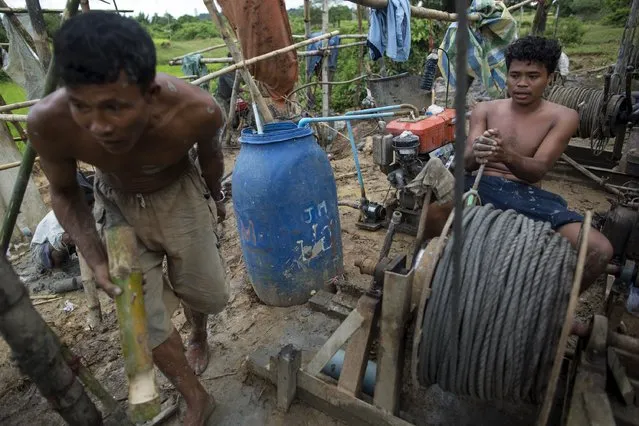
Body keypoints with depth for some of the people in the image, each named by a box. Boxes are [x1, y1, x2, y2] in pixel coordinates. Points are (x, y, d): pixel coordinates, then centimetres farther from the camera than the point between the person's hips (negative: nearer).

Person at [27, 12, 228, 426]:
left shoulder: (198, 111, -34)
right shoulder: (49, 122, -31)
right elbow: (63, 192, -9)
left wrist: (216, 197, 10)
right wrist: (96, 260, -19)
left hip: (180, 195, 0)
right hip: (119, 205, 1)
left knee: (208, 295, 10)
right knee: (145, 316, 2)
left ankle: (199, 335, 50)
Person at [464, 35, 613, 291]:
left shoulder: (562, 118, 6)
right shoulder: (485, 110, 11)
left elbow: (538, 170, -8)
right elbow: (466, 162, -1)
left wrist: (507, 156, -32)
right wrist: (476, 153, -29)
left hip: (527, 195, 1)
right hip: (481, 187, 0)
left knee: (599, 250, -22)